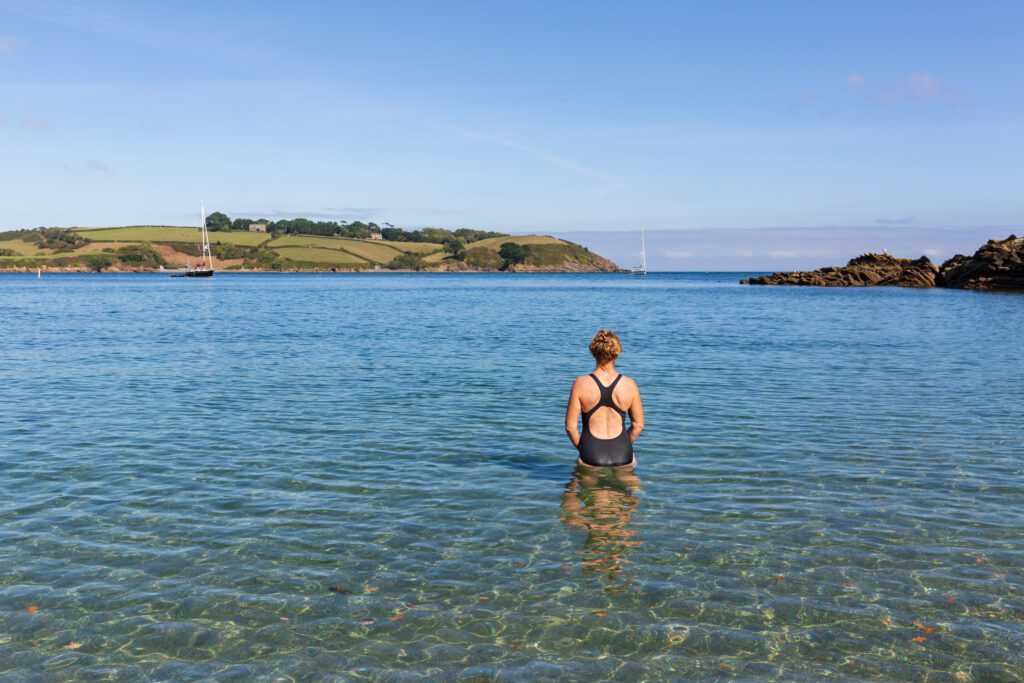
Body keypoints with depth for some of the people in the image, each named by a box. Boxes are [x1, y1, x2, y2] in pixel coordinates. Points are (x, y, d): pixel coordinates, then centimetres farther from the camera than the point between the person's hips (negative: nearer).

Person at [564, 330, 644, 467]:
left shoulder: (581, 384, -10)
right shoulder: (629, 384, -6)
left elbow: (570, 426, -6)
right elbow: (638, 425, 3)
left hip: (591, 460, -1)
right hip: (623, 457, 1)